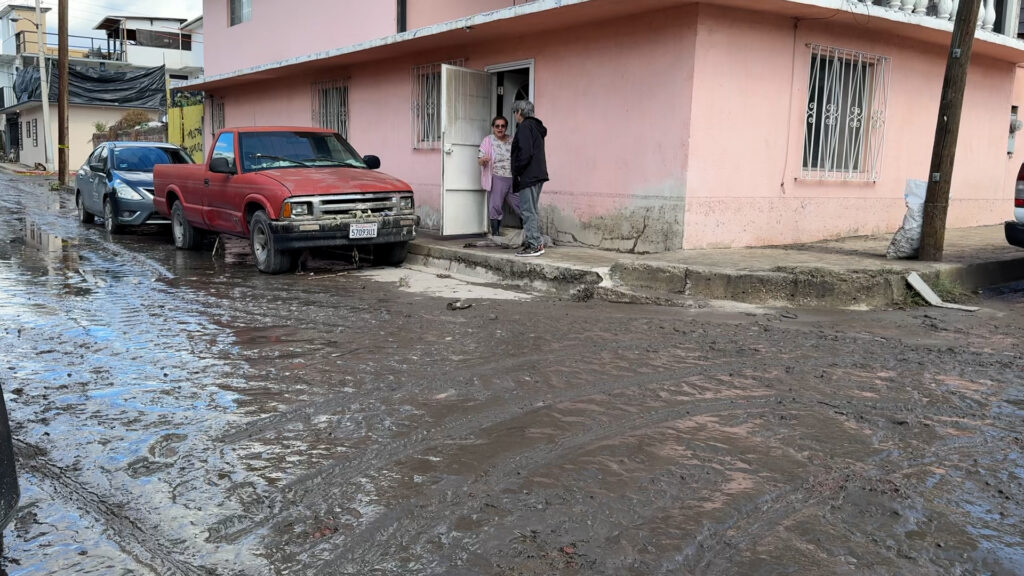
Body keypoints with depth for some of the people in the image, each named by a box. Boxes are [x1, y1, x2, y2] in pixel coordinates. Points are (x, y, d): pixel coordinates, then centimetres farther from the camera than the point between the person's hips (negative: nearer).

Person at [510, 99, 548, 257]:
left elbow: (525, 153, -20)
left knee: (528, 211, -7)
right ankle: (533, 242, 18)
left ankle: (534, 244, -7)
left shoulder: (524, 127, -11)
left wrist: (517, 172, -12)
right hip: (538, 174, 10)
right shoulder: (536, 127, 19)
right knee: (531, 210, 15)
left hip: (528, 176, -10)